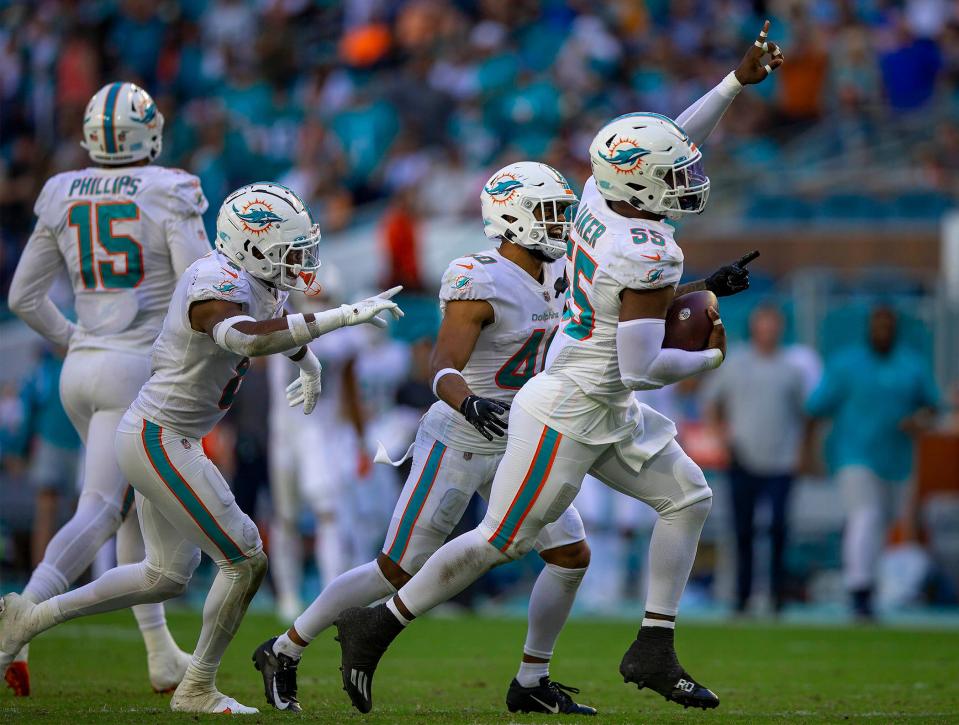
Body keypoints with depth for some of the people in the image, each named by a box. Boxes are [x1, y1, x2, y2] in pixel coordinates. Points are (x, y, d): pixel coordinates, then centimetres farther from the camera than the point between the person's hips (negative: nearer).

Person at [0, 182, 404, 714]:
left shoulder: (249, 280, 5)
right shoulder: (220, 287, -25)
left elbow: (273, 314, 30)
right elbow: (247, 337, -47)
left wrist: (309, 363, 36)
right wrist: (339, 318, -48)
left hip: (154, 436, 10)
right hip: (160, 442, -10)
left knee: (167, 574, 21)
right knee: (245, 560, -5)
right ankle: (197, 690, 7)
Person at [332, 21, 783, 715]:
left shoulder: (601, 194, -2)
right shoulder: (647, 258, -27)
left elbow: (671, 145, 17)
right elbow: (640, 370, -27)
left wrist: (736, 82, 16)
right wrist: (709, 358, -9)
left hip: (606, 414, 9)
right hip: (568, 415, -9)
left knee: (688, 500, 11)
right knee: (502, 541, 0)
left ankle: (654, 650, 11)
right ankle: (376, 628, 11)